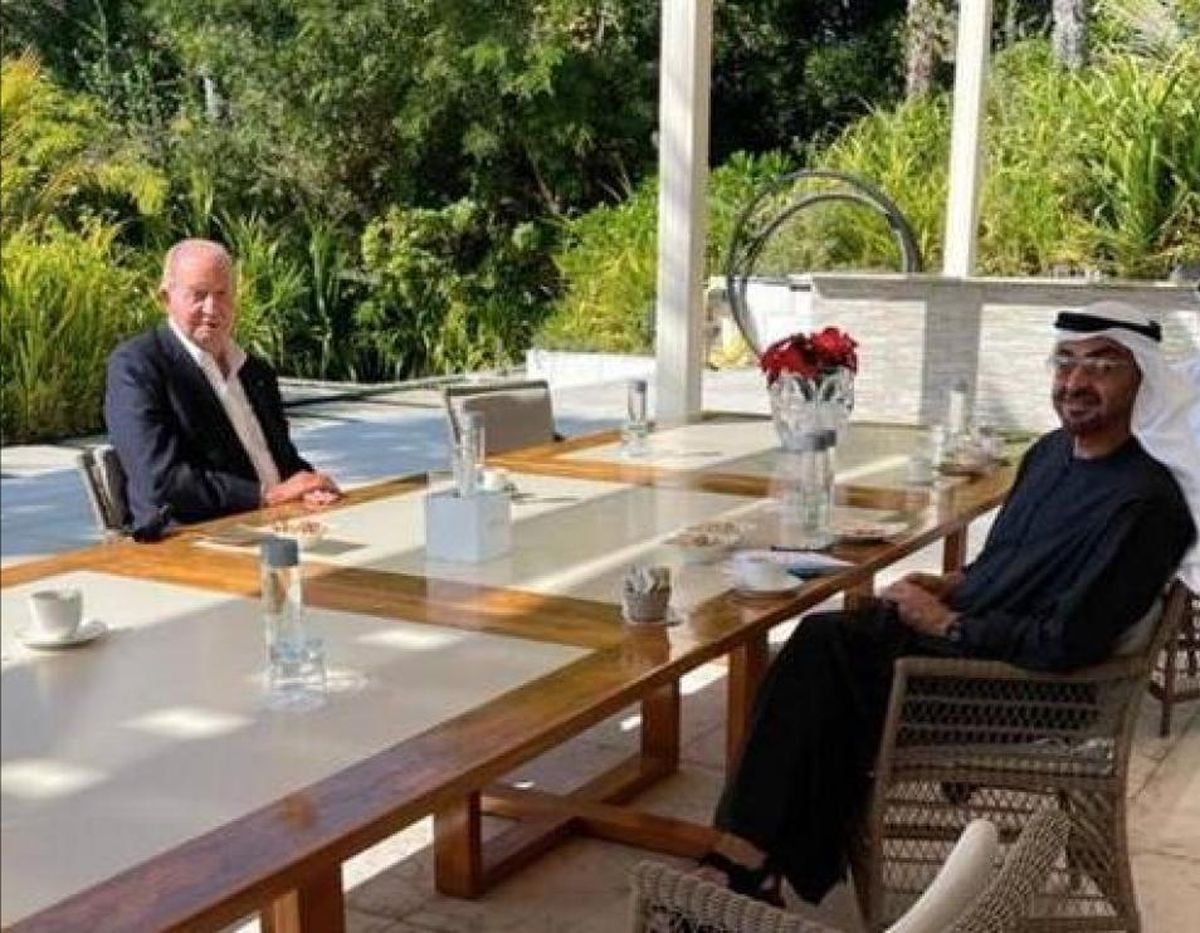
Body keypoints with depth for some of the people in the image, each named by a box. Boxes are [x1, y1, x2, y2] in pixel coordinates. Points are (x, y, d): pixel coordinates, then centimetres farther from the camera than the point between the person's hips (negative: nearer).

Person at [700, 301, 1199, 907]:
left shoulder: (1145, 504, -20)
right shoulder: (1052, 451, 7)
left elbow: (1064, 645, -24)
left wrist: (945, 621, -16)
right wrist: (949, 586, 3)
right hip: (958, 624, 8)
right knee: (821, 639, -15)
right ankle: (756, 856, -10)